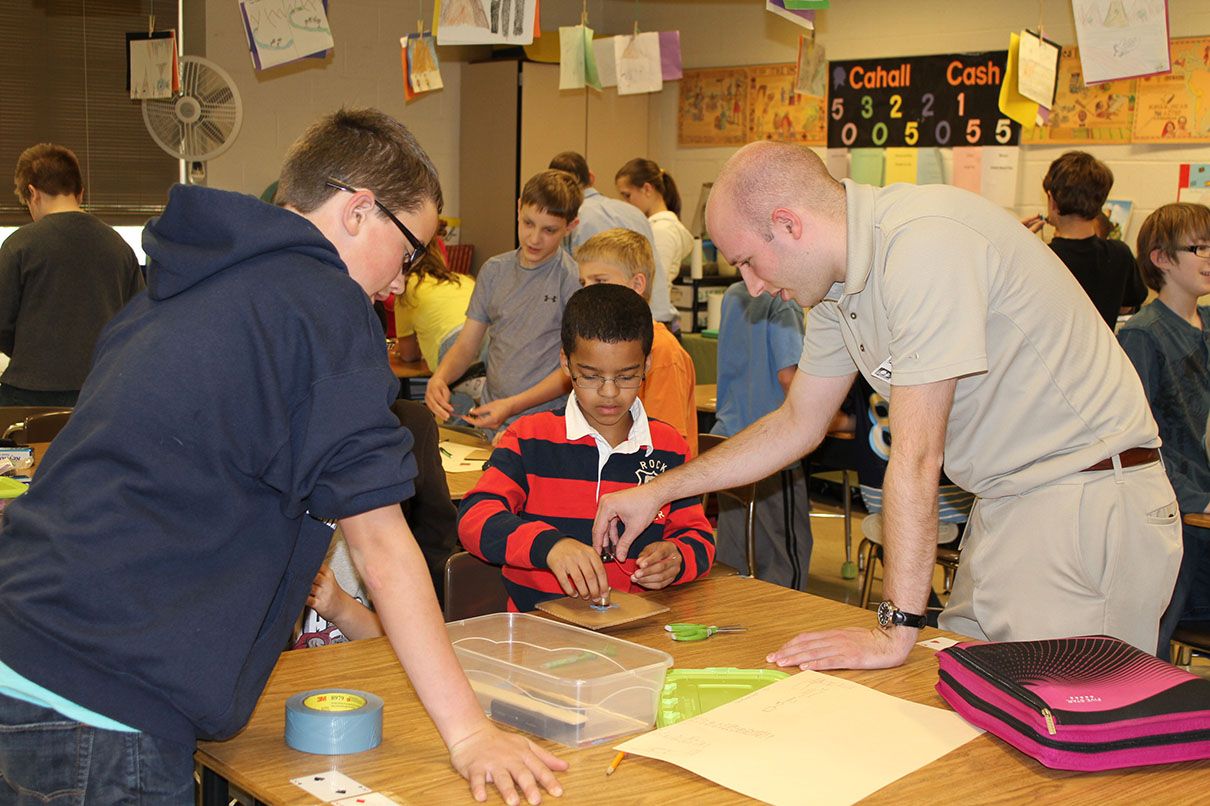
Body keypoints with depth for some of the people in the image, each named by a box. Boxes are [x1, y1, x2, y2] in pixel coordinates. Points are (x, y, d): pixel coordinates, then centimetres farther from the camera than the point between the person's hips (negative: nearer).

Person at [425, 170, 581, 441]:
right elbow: (466, 345, 14)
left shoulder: (574, 280, -5)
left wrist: (512, 406, -16)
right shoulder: (495, 270, 12)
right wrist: (439, 378, -7)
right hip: (490, 427, 6)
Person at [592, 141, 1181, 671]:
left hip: (1086, 505, -8)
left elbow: (916, 455, -24)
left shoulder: (922, 243, -24)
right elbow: (798, 425, 18)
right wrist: (655, 492, 19)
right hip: (1006, 506, 9)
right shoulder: (840, 281, 5)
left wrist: (895, 631, -20)